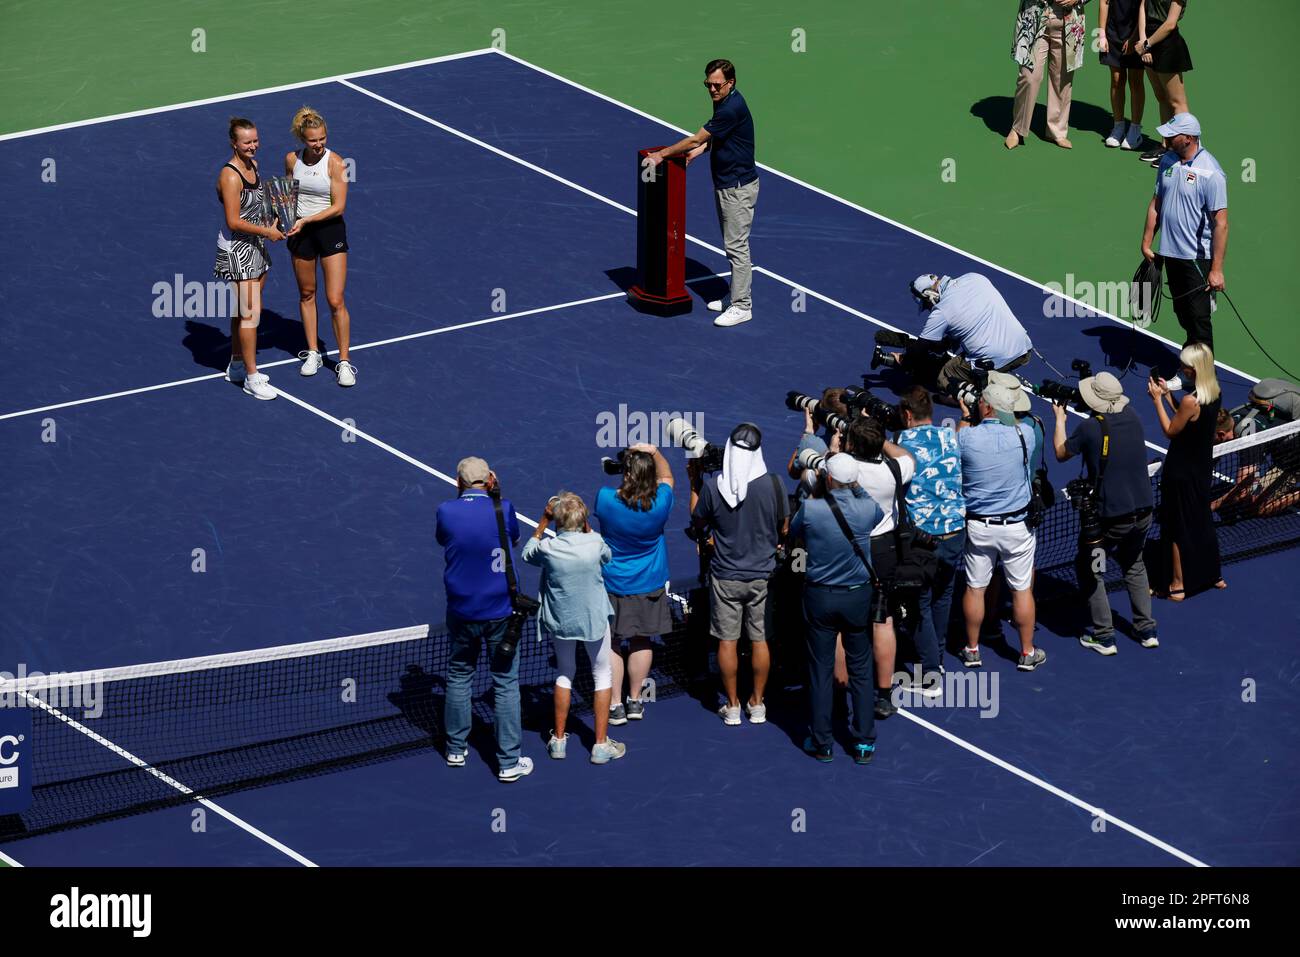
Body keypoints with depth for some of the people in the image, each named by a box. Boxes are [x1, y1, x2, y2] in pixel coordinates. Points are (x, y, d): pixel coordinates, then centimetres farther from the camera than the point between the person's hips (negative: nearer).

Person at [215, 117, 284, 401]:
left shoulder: (253, 165, 6)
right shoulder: (230, 176, -22)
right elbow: (234, 222, -23)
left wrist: (271, 224, 6)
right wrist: (267, 231, -15)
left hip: (255, 247, 9)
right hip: (237, 249, -9)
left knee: (243, 310, 17)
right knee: (251, 313, -7)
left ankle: (237, 366, 30)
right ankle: (251, 377, -1)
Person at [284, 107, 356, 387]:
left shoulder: (334, 162, -15)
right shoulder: (292, 160, -3)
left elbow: (338, 206, -16)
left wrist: (306, 220, -22)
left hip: (330, 230, -4)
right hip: (300, 231, 4)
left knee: (335, 301, -6)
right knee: (306, 294, 14)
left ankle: (344, 362, 4)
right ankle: (312, 353, 29)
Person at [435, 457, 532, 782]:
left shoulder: (446, 512, -11)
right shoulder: (503, 509, -13)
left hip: (461, 612, 2)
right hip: (500, 613, -2)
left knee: (458, 676, 20)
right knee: (506, 684, 5)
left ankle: (456, 749, 29)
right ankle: (509, 763, 7)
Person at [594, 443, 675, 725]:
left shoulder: (606, 499, -22)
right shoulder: (659, 504, -18)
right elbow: (667, 478, 3)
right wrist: (654, 452, -7)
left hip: (612, 584, -2)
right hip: (649, 585, 2)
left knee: (611, 644, 8)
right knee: (641, 641, 16)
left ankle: (615, 705, 8)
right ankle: (635, 701, 26)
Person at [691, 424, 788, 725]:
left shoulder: (712, 485, -14)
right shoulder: (772, 484, -12)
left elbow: (699, 523, 3)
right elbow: (784, 527, 0)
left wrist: (695, 486, 13)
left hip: (725, 575, -1)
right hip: (762, 574, 1)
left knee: (727, 641, 9)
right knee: (760, 640, 11)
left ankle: (732, 706, 14)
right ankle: (757, 705, 17)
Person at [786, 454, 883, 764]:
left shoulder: (810, 509, -18)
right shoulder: (867, 509, -14)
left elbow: (793, 533, 3)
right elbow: (880, 515, 10)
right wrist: (855, 489, 19)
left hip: (819, 597, -1)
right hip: (858, 598, 1)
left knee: (820, 671, 9)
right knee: (860, 670, 12)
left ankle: (821, 744, 16)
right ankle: (864, 743, 15)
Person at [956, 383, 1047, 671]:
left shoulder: (967, 436, -15)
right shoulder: (1024, 434, -13)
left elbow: (954, 450, 9)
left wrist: (964, 417, 19)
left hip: (977, 526, 0)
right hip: (1016, 526, 0)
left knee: (974, 588, 13)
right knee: (1022, 590, 11)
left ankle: (972, 650, 25)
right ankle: (1027, 653, 21)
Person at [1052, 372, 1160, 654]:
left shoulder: (1091, 427, -17)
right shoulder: (1132, 417, -1)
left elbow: (1061, 453, 1)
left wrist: (1060, 418, 15)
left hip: (1110, 517, -6)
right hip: (1143, 511, 6)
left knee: (1089, 569, 13)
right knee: (1134, 565, 28)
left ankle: (1104, 636, 13)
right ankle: (1147, 630, 27)